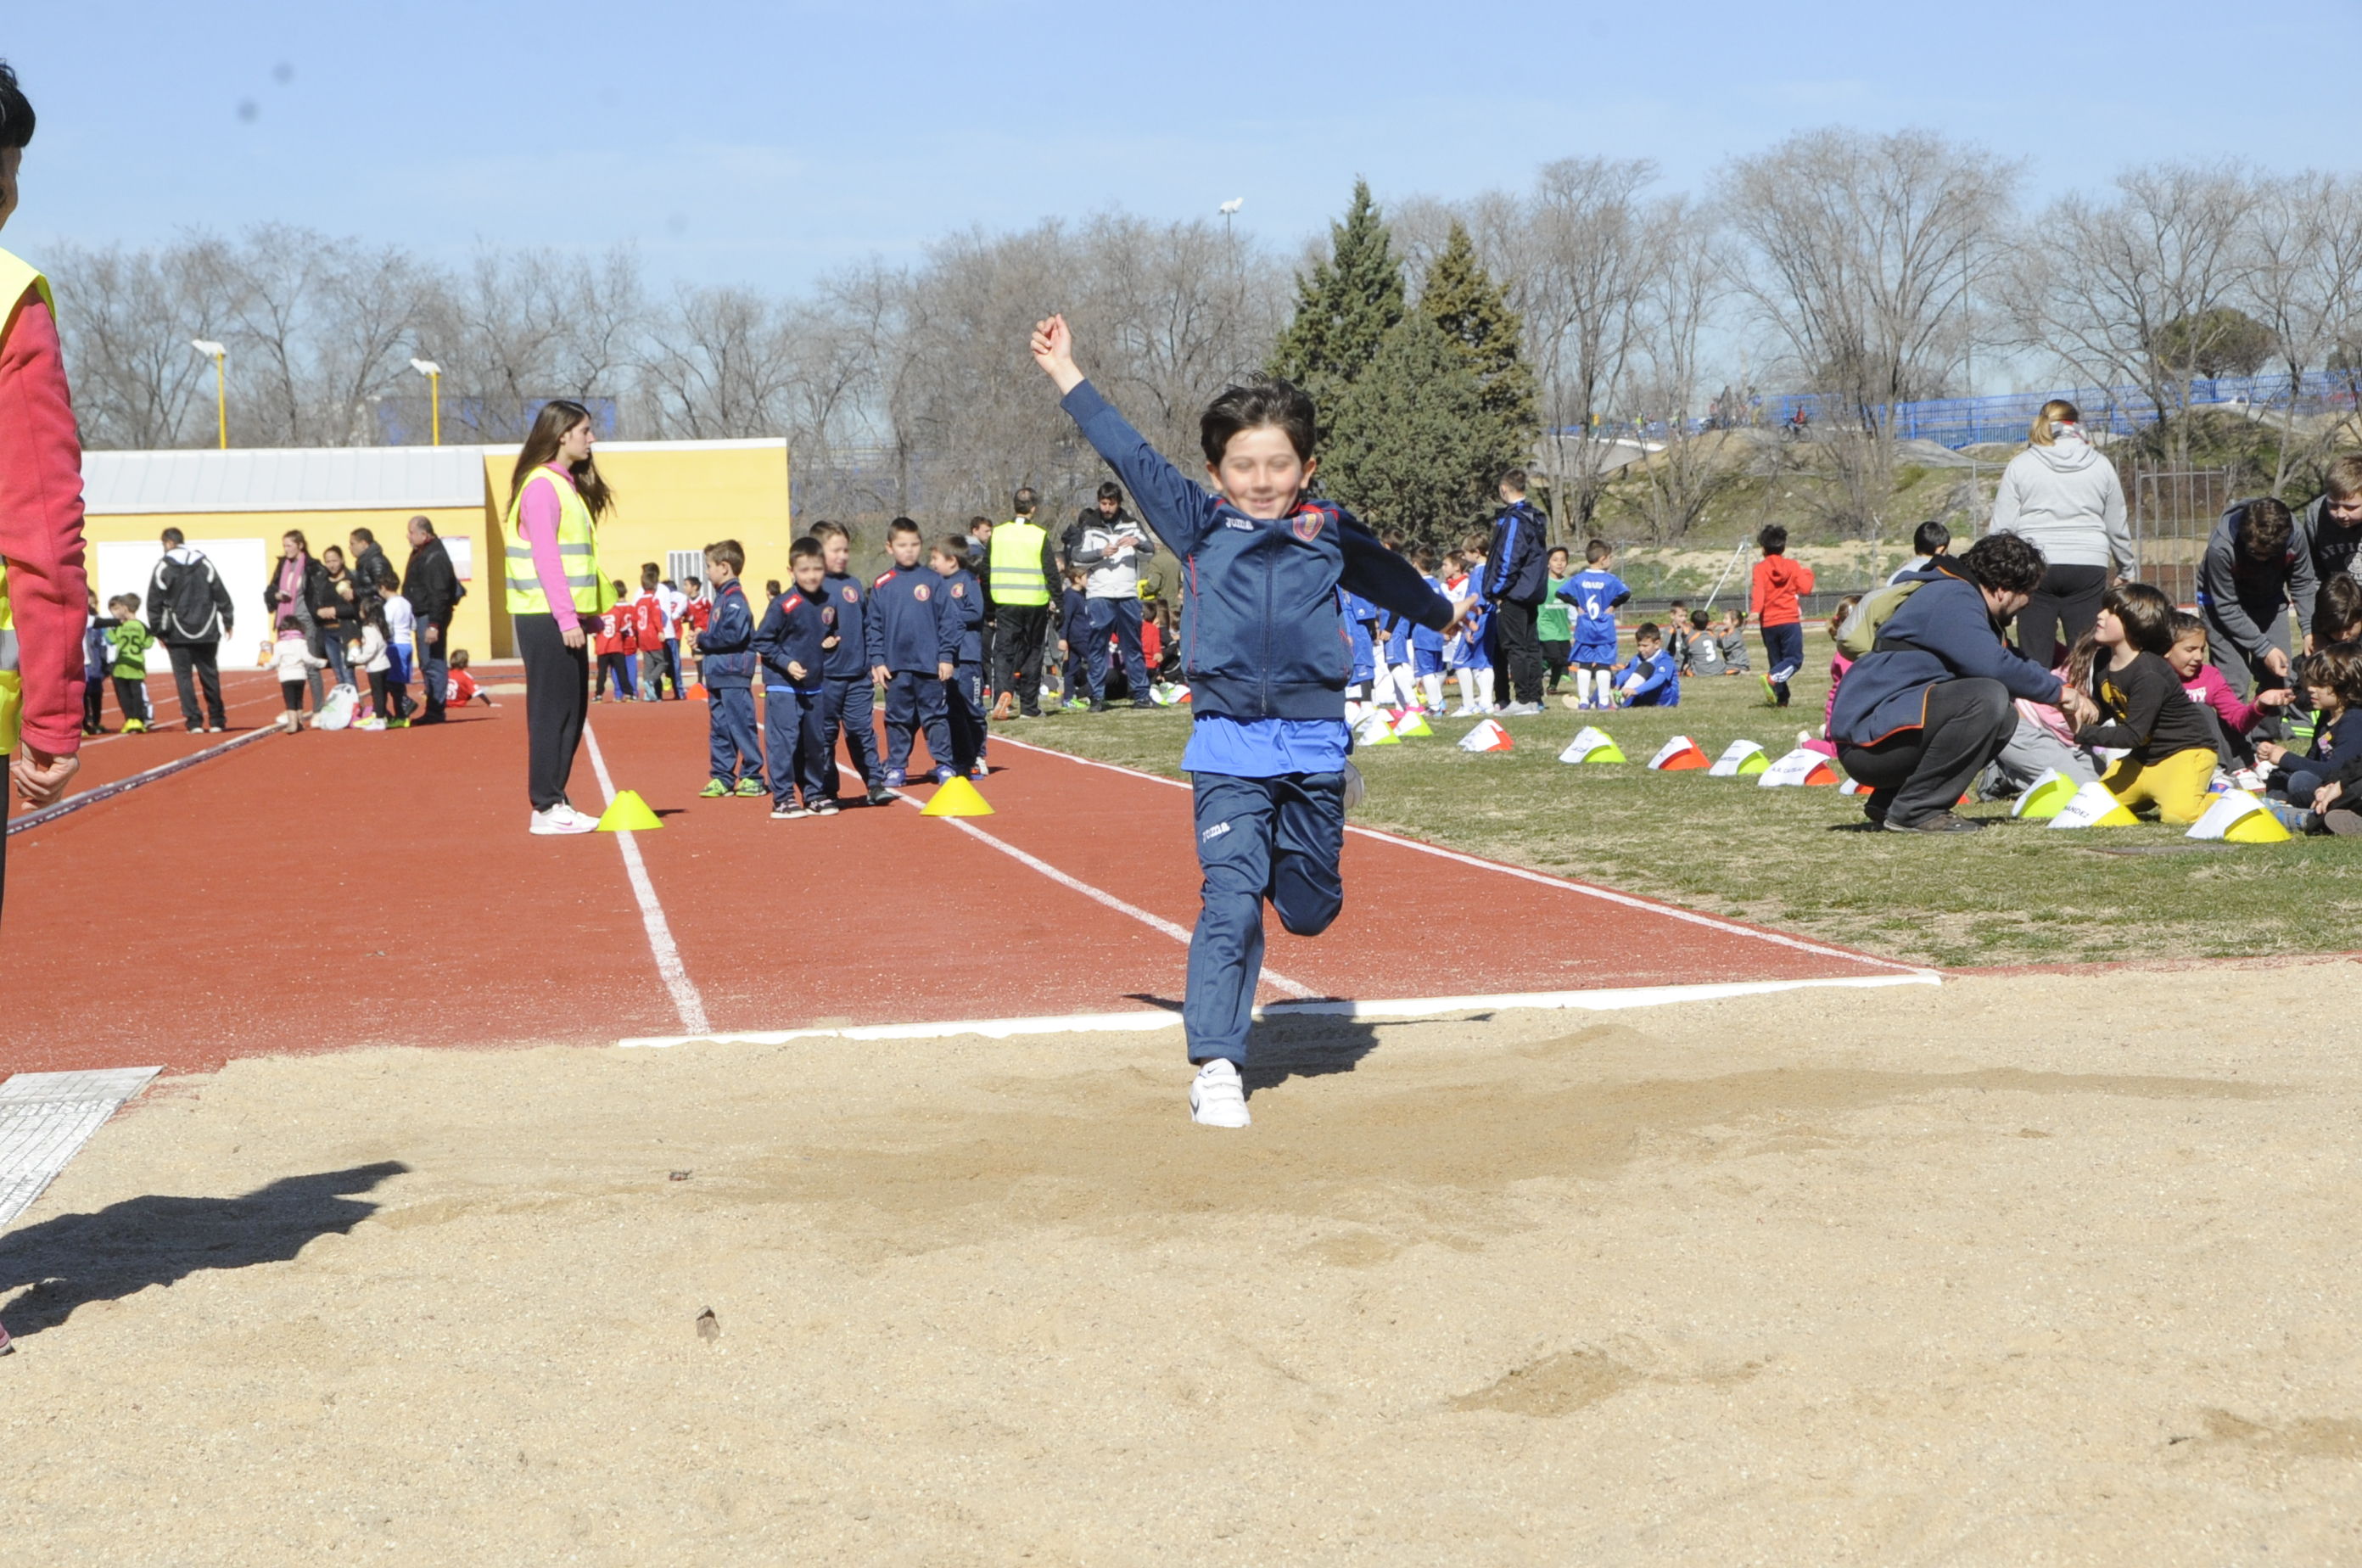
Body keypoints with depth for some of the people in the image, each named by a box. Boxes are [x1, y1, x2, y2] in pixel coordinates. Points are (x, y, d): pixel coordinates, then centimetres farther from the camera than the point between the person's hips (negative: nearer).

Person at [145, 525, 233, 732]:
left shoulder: (163, 568, -4)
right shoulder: (204, 564, 5)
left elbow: (154, 604, -2)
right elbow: (221, 595, 6)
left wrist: (158, 630, 6)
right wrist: (228, 621, 14)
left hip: (177, 635, -3)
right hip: (206, 632, 3)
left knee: (184, 677, 1)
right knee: (210, 675, 10)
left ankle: (194, 722, -6)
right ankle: (217, 721, 13)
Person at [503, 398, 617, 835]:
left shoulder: (569, 485, 18)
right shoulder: (542, 485, -12)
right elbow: (545, 557, -19)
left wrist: (591, 612, 16)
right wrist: (566, 618, -22)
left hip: (568, 617, 9)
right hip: (546, 618, -9)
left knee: (572, 712, 11)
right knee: (551, 712, -6)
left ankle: (556, 800, 17)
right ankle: (545, 808, -2)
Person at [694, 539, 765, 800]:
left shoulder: (735, 598, -13)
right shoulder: (721, 597, 17)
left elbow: (734, 634, -24)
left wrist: (703, 639, -13)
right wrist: (704, 646, 1)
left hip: (734, 674, -10)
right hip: (717, 675, 10)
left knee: (741, 726, -4)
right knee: (719, 728, 12)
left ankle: (752, 777, 1)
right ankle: (721, 778, 16)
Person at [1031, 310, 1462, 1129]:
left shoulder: (1330, 532, 9)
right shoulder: (1200, 524, 5)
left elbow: (1384, 572, 28)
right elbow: (1129, 456, 8)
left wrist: (1442, 613, 46)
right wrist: (1065, 374, 9)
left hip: (1313, 740, 2)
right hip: (1229, 744, -2)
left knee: (1310, 909, 9)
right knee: (1231, 903, -10)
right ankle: (1216, 1067, -3)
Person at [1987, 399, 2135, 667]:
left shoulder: (2020, 465, 2)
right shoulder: (2101, 466, 8)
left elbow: (2001, 527, -1)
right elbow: (2117, 528, 13)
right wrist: (2126, 570, 26)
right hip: (2088, 567, 1)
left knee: (2035, 659, 2)